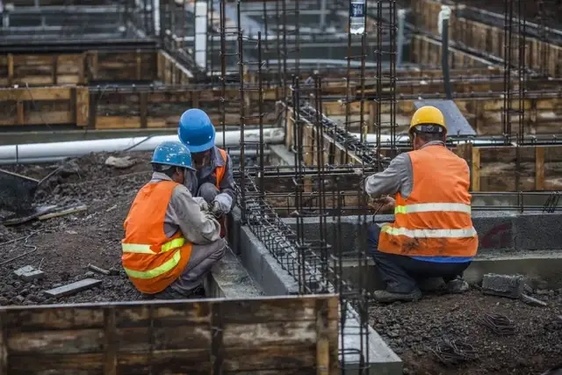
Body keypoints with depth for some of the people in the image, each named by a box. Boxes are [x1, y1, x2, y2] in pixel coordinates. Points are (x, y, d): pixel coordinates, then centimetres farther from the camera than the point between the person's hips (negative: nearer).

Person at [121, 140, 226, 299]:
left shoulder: (145, 190, 14)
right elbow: (204, 234, -9)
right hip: (155, 273, -9)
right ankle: (173, 292, -4)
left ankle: (156, 289, 13)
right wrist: (213, 223, 11)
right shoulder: (176, 191, -10)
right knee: (217, 245, 1)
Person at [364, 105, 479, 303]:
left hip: (422, 256, -5)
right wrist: (398, 203, 35)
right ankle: (453, 279, 15)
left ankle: (402, 286, 0)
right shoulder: (462, 165, 13)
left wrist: (369, 180, 32)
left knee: (373, 232, 18)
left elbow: (373, 189, 8)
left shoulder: (408, 161, -2)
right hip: (461, 260, 5)